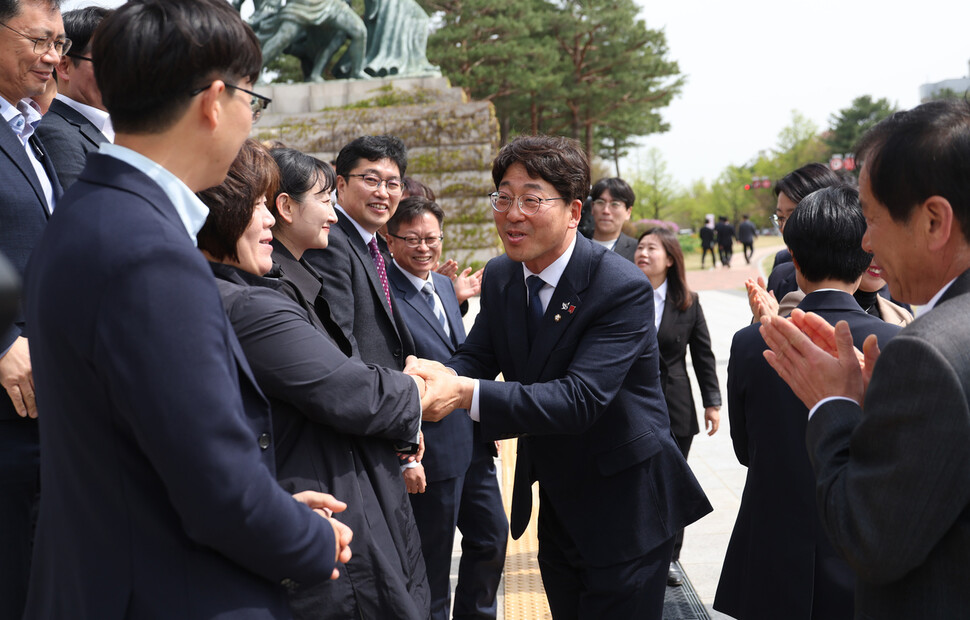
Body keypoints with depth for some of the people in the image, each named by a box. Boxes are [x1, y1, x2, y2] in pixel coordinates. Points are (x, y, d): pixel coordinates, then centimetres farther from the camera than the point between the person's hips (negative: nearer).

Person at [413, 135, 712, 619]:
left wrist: (468, 393, -42)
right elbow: (475, 357, -2)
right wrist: (434, 381, -26)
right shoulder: (500, 276, -1)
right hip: (556, 503, 7)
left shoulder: (624, 288, -24)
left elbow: (579, 400, -32)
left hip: (625, 509, -6)